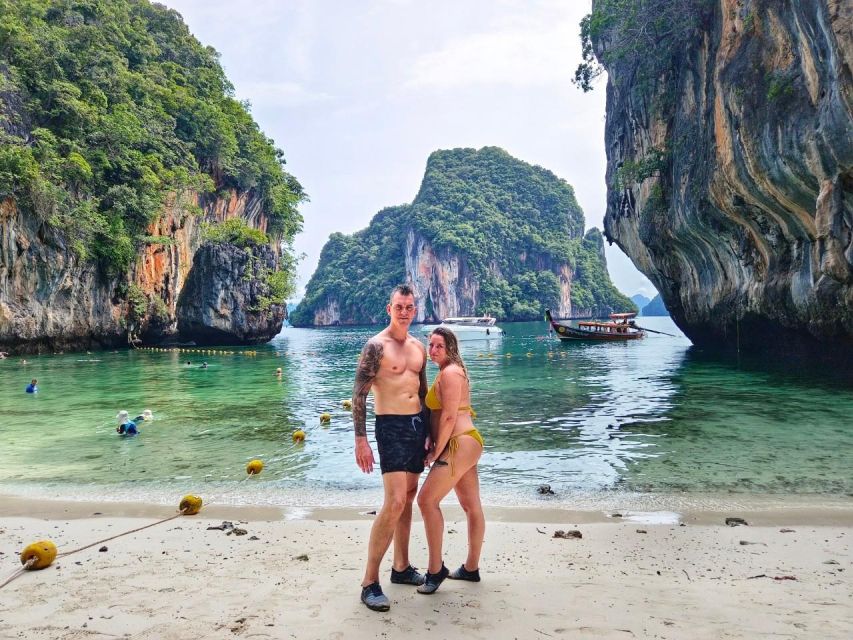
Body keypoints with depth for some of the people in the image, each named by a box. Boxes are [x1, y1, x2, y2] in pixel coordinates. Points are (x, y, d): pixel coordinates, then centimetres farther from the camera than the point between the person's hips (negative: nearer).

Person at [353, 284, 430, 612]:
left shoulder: (418, 347, 12)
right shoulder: (376, 346, -9)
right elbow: (359, 394, -12)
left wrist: (429, 432, 17)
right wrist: (360, 440, -18)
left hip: (418, 425, 7)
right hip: (391, 426, -7)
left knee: (409, 498, 14)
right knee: (394, 502, -15)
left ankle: (401, 567, 28)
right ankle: (370, 582, -6)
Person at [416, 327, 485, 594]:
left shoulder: (449, 373, -13)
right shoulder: (452, 371, 18)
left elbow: (449, 417, -19)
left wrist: (436, 452, -13)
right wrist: (438, 449, 14)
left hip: (461, 443, -11)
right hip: (466, 442, 11)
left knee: (427, 500, -11)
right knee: (471, 507, 15)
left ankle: (436, 569, -4)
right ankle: (471, 568, 25)